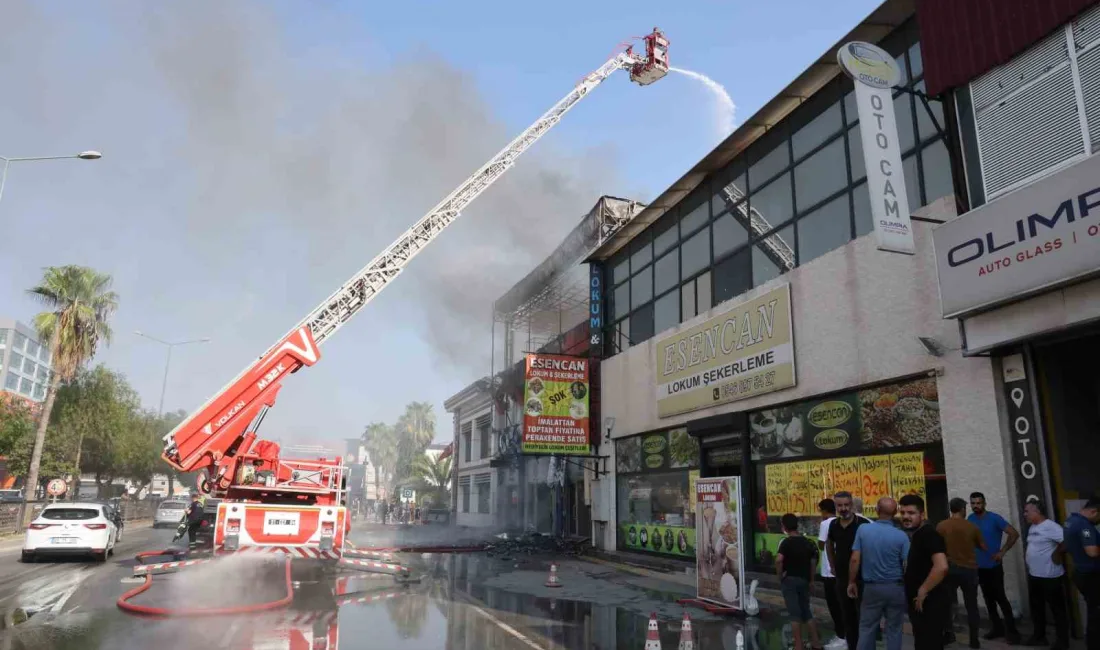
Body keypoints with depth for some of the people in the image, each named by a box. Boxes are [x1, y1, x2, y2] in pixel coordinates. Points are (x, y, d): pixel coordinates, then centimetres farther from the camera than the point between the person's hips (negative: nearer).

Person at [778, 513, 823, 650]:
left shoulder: (786, 542, -14)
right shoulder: (807, 542, 5)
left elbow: (779, 560, -28)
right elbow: (813, 562, 9)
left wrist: (780, 576, -14)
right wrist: (811, 580, 18)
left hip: (790, 580, -5)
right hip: (804, 580, 6)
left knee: (795, 614, 0)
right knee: (806, 612, 18)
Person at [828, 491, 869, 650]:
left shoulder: (863, 524, -15)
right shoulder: (834, 525, 3)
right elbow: (829, 544, 22)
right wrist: (833, 565, 17)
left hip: (861, 578, -5)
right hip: (842, 578, 6)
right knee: (847, 616, 15)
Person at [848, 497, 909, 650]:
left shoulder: (863, 529, -9)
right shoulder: (901, 536, -12)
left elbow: (855, 559, -7)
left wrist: (851, 582, 5)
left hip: (871, 587, 1)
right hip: (895, 588, 0)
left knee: (867, 628, 10)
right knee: (894, 629, 12)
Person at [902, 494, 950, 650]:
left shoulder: (929, 535, -18)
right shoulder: (913, 536, 12)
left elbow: (941, 566, -31)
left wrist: (922, 592, -23)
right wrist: (916, 596, 14)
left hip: (930, 603, -10)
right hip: (918, 604, 10)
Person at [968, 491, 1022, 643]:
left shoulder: (994, 518, -12)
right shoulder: (970, 519, 2)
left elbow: (1014, 534, -12)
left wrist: (1002, 552, -14)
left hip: (994, 566, -5)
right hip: (979, 567, 5)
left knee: (1000, 597, -6)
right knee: (988, 598, 12)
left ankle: (1011, 630, 4)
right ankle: (997, 628, 22)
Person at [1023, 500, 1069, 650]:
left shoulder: (1050, 526, -19)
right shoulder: (1032, 527, 12)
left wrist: (1056, 554, -17)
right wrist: (1026, 553, 8)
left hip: (1049, 576, -9)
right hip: (1033, 575, 9)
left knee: (1057, 609, 4)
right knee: (1037, 607, 17)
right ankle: (1039, 636, 29)